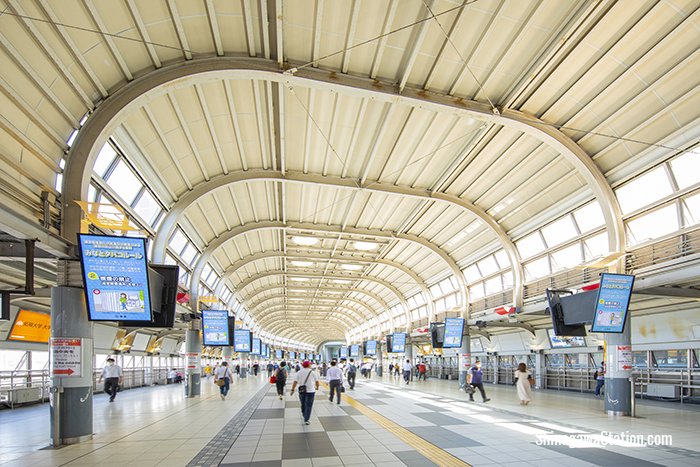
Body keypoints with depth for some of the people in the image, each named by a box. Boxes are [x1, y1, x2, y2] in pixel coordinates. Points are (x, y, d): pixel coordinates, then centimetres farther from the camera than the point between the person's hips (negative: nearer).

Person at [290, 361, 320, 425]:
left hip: (301, 391, 3)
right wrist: (317, 387, 22)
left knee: (303, 405, 20)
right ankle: (306, 420, -6)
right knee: (308, 406, 1)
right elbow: (316, 381, 4)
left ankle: (305, 417, 38)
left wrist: (292, 390, -4)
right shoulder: (312, 372, -3)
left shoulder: (298, 372, 0)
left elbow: (295, 382, -7)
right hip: (310, 391, -3)